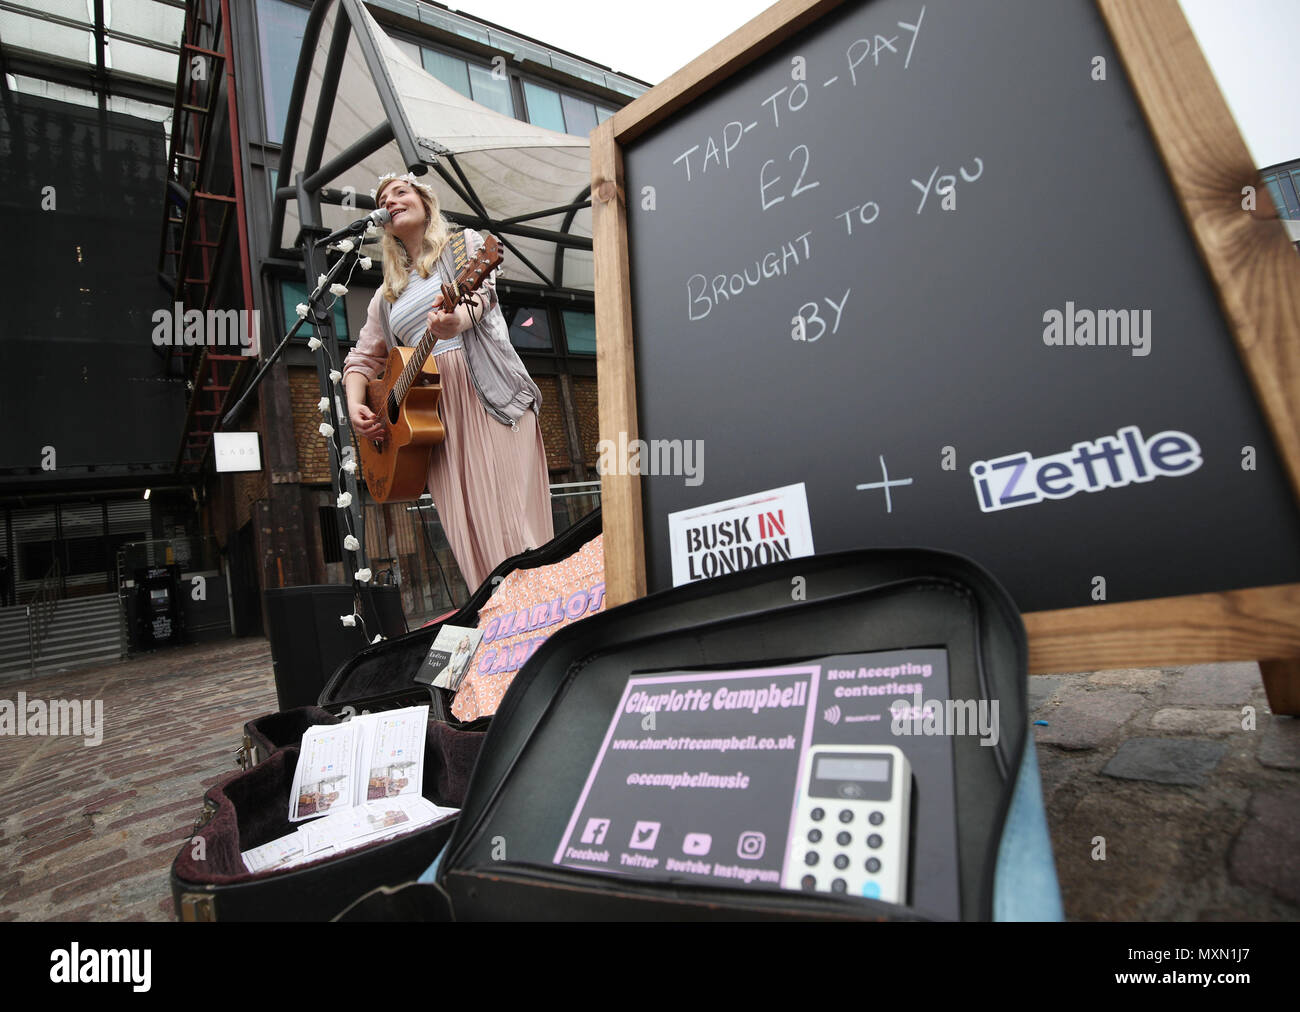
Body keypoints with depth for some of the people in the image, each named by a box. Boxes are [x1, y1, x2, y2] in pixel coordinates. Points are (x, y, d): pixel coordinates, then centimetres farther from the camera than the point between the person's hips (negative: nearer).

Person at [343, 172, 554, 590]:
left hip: (489, 395, -4)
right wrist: (355, 405, 4)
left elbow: (482, 290, -9)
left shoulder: (464, 243, 13)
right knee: (469, 530, -5)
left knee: (507, 507, -14)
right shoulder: (388, 293, 25)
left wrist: (459, 319, -34)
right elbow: (364, 356, 26)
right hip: (429, 412, 4)